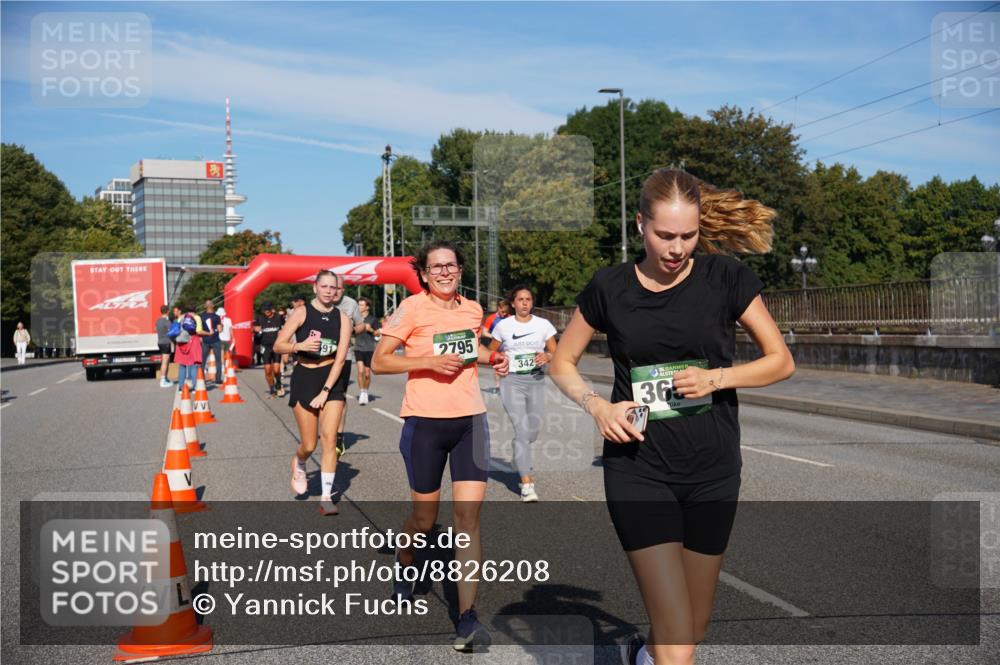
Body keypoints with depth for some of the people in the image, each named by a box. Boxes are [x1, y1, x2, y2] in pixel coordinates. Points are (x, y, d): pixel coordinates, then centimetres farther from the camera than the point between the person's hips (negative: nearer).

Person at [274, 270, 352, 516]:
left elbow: (340, 358, -6)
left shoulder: (342, 318, -2)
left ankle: (326, 497, 1)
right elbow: (278, 345, -4)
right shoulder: (302, 313, -5)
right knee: (309, 444, 1)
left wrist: (325, 391, -12)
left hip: (332, 378, 1)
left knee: (329, 439, -7)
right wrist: (300, 346, -24)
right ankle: (298, 464, 38)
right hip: (305, 377, -1)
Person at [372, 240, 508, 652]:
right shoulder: (412, 309, -6)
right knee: (425, 517, 11)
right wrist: (428, 361, -19)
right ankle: (404, 566, 45)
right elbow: (378, 362, -7)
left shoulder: (473, 309, 9)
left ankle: (467, 616, -4)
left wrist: (492, 358, 8)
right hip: (425, 422, -3)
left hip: (470, 420, 3)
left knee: (469, 514, -7)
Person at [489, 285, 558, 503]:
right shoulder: (503, 326, 3)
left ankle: (520, 462, 43)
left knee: (533, 431, 10)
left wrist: (547, 356, -16)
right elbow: (490, 352, 13)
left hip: (536, 380, 3)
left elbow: (555, 353, 7)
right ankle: (526, 484, -12)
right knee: (522, 430, -13)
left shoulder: (543, 325, 5)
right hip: (511, 380, -3)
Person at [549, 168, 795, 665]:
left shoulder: (726, 278, -3)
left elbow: (781, 361, 3)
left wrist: (716, 377, -14)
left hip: (712, 470, 2)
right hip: (639, 469, -2)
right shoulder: (610, 287, -3)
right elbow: (561, 363, 9)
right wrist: (597, 406, -10)